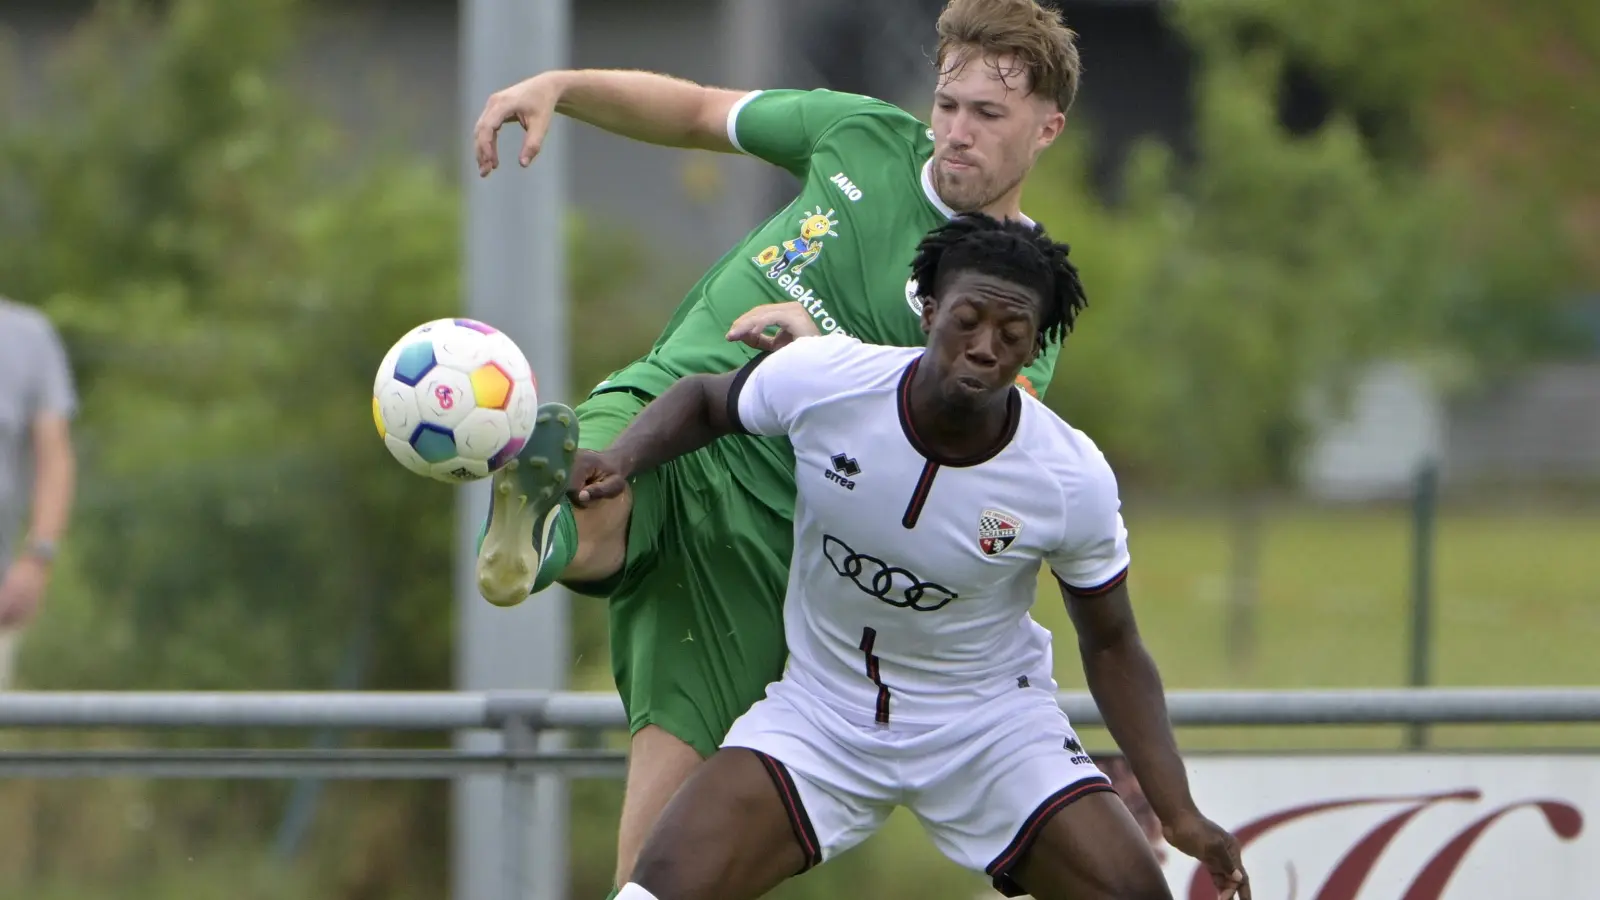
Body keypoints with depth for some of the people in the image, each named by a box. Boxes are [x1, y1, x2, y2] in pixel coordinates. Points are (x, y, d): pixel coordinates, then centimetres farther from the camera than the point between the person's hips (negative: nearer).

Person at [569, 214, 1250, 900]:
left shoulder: (1074, 481, -18)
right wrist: (619, 461, -14)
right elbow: (704, 400, 5)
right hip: (821, 709, 0)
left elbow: (1111, 646, -3)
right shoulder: (822, 379, -18)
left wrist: (1179, 812, -9)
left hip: (993, 723, 0)